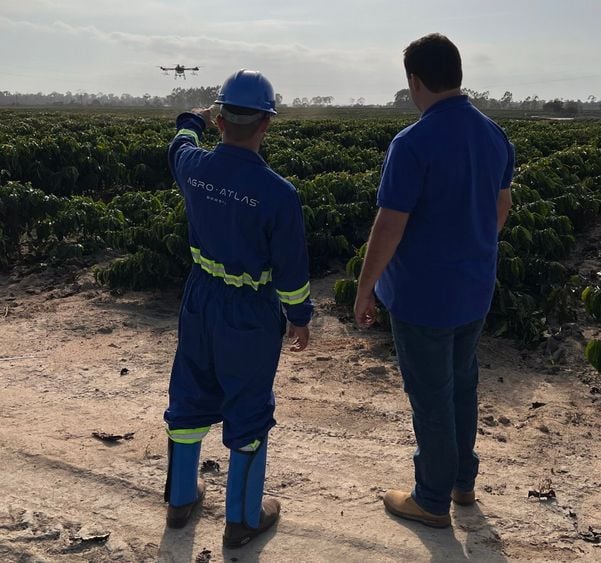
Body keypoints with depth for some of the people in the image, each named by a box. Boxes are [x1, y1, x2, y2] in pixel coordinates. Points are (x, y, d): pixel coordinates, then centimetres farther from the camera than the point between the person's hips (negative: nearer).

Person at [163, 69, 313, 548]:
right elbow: (291, 268, -14)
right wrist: (300, 317, 3)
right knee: (248, 412, 11)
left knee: (190, 397, 21)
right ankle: (243, 518, 26)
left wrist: (192, 122, 40)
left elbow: (180, 146, 18)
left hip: (200, 300, 5)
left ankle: (181, 497, 39)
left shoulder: (193, 167, -9)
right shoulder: (278, 193, -24)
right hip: (251, 314, -5)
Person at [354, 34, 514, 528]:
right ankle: (463, 480, 39)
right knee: (463, 384, 22)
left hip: (423, 296, -7)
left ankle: (433, 501, 25)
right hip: (474, 289, 7)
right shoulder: (496, 136, 1)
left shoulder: (413, 144, -22)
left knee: (431, 398, 7)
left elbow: (389, 227, -21)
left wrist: (364, 289, -9)